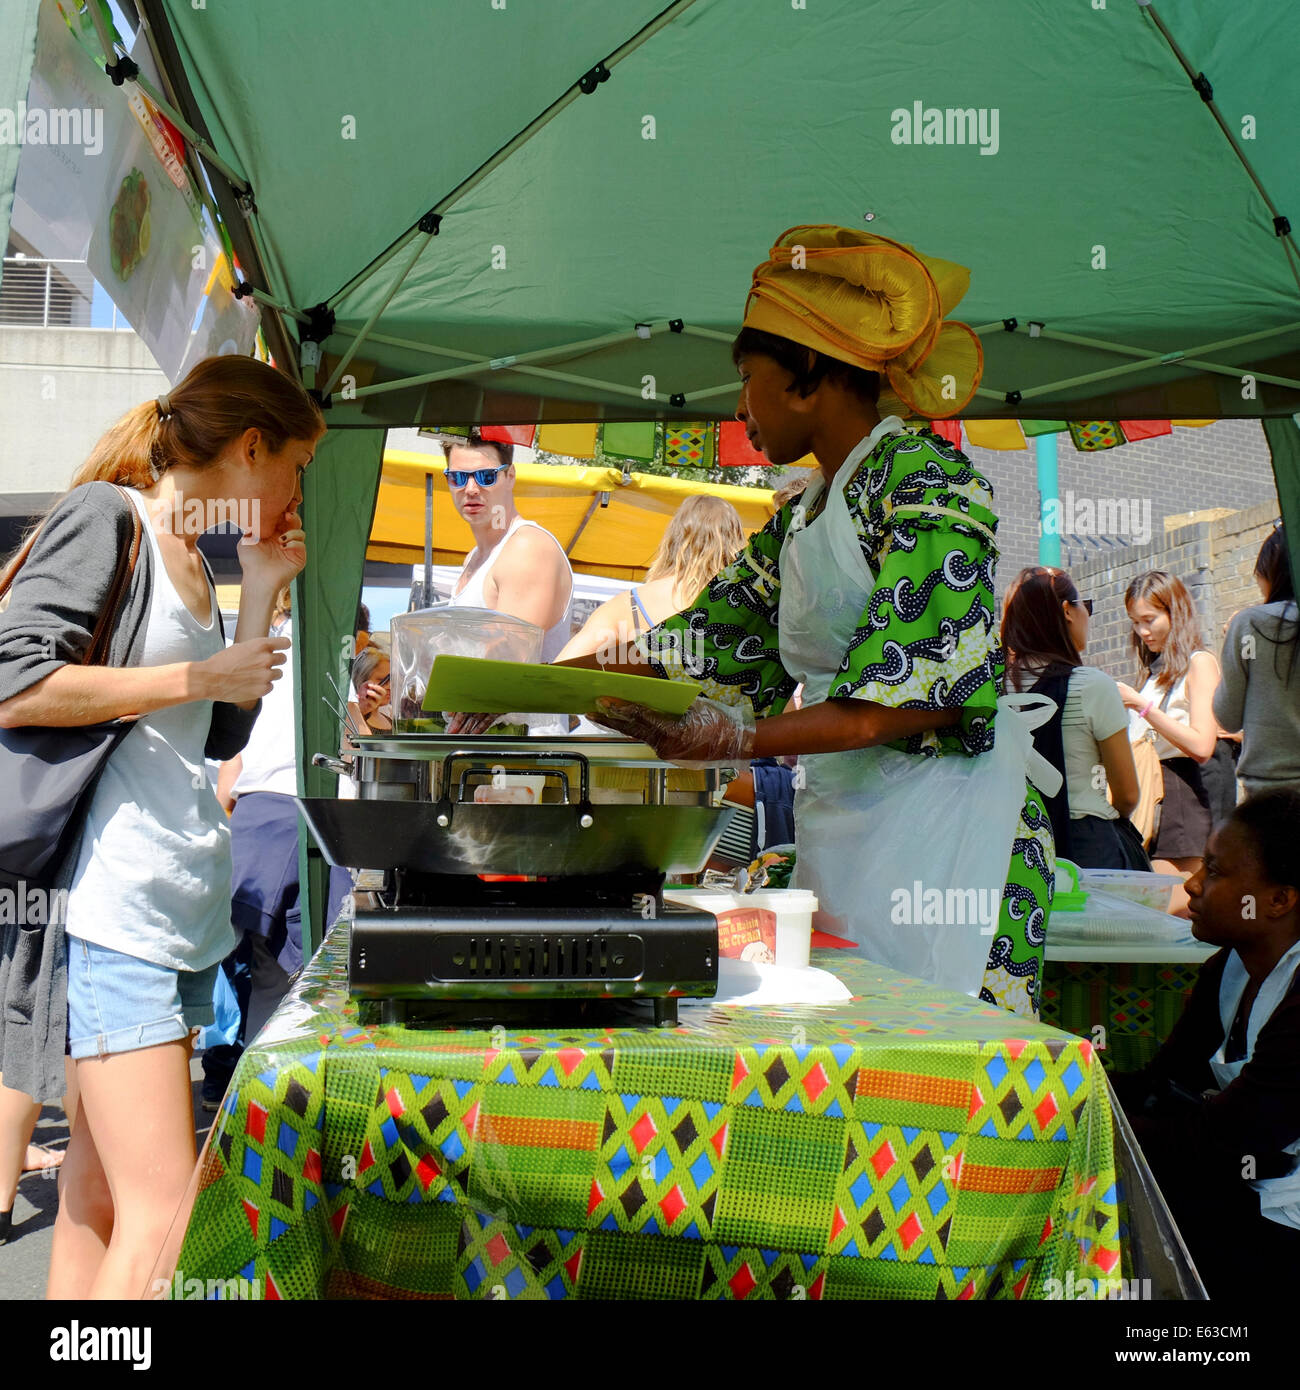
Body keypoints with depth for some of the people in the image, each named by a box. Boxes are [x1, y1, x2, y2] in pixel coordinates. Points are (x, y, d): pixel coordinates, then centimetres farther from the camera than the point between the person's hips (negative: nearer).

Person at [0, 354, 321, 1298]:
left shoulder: (193, 559, 21)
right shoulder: (107, 516, -5)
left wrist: (261, 593, 15)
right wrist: (199, 676, -11)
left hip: (185, 908, 9)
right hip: (113, 908, -9)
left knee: (102, 1197, 11)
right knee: (166, 1218, -11)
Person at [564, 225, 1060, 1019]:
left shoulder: (926, 482, -8)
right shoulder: (805, 515, 19)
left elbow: (923, 687, -17)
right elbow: (711, 643, 19)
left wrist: (746, 739, -23)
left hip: (943, 816, -8)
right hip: (839, 819, 8)